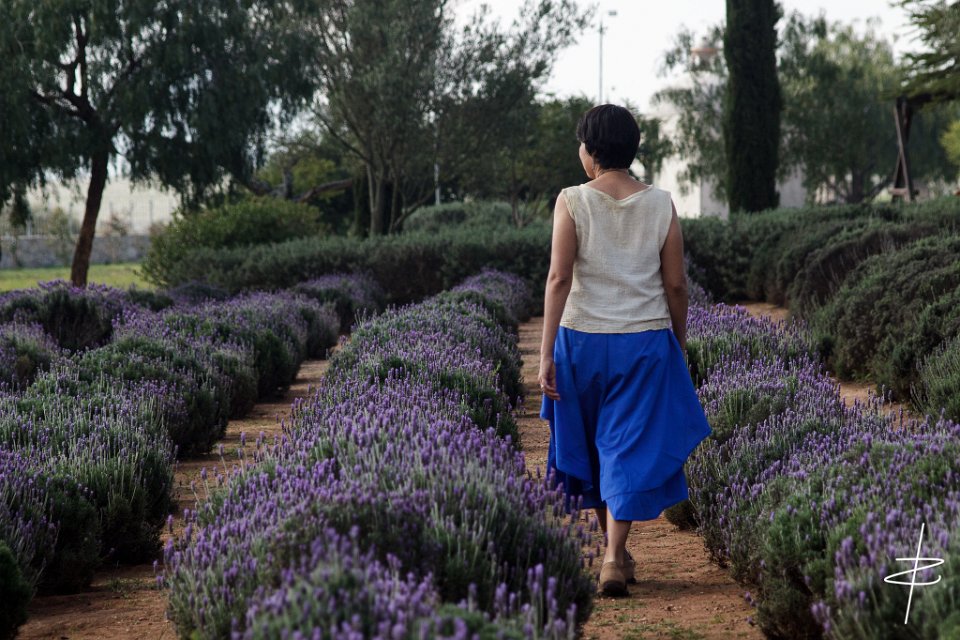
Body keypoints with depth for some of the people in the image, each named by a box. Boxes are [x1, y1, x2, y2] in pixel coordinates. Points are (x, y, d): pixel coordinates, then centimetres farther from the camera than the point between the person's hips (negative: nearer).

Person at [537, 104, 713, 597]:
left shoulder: (572, 202, -8)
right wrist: (679, 345, 14)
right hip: (646, 342, 1)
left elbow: (559, 278, -13)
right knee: (630, 448, 5)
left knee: (591, 445, 18)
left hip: (583, 339, 0)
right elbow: (675, 285, 1)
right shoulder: (661, 205, -1)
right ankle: (614, 558, -6)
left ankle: (613, 548, 29)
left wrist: (547, 353, -11)